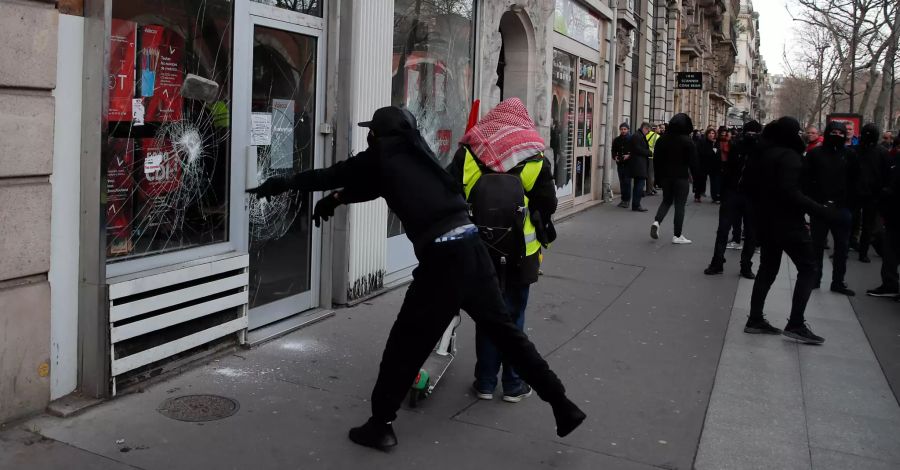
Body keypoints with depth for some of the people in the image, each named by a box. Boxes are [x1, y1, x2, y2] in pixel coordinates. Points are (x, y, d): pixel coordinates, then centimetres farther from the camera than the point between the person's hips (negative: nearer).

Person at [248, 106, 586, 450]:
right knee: (505, 330, 15)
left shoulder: (383, 155, 4)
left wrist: (283, 184, 27)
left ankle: (380, 425, 16)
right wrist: (336, 198, 36)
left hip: (443, 257, -7)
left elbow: (334, 174, 15)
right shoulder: (414, 151, 21)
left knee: (406, 343, 6)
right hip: (471, 247, 7)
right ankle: (562, 405, 19)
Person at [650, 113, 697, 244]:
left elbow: (657, 160, 6)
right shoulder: (687, 141, -12)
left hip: (665, 176, 4)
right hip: (681, 177, -4)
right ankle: (677, 235, 4)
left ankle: (656, 222, -6)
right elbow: (693, 161, -11)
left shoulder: (662, 140, 2)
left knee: (666, 201, 19)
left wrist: (658, 177, 13)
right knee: (679, 205, 3)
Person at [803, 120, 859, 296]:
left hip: (841, 208, 2)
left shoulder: (848, 155, 4)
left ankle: (838, 281, 17)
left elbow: (853, 180, 4)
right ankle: (814, 278, 20)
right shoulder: (815, 153, -3)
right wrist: (811, 201, -12)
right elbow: (806, 178, -6)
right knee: (817, 245, 9)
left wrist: (848, 202, -4)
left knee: (842, 247, 7)